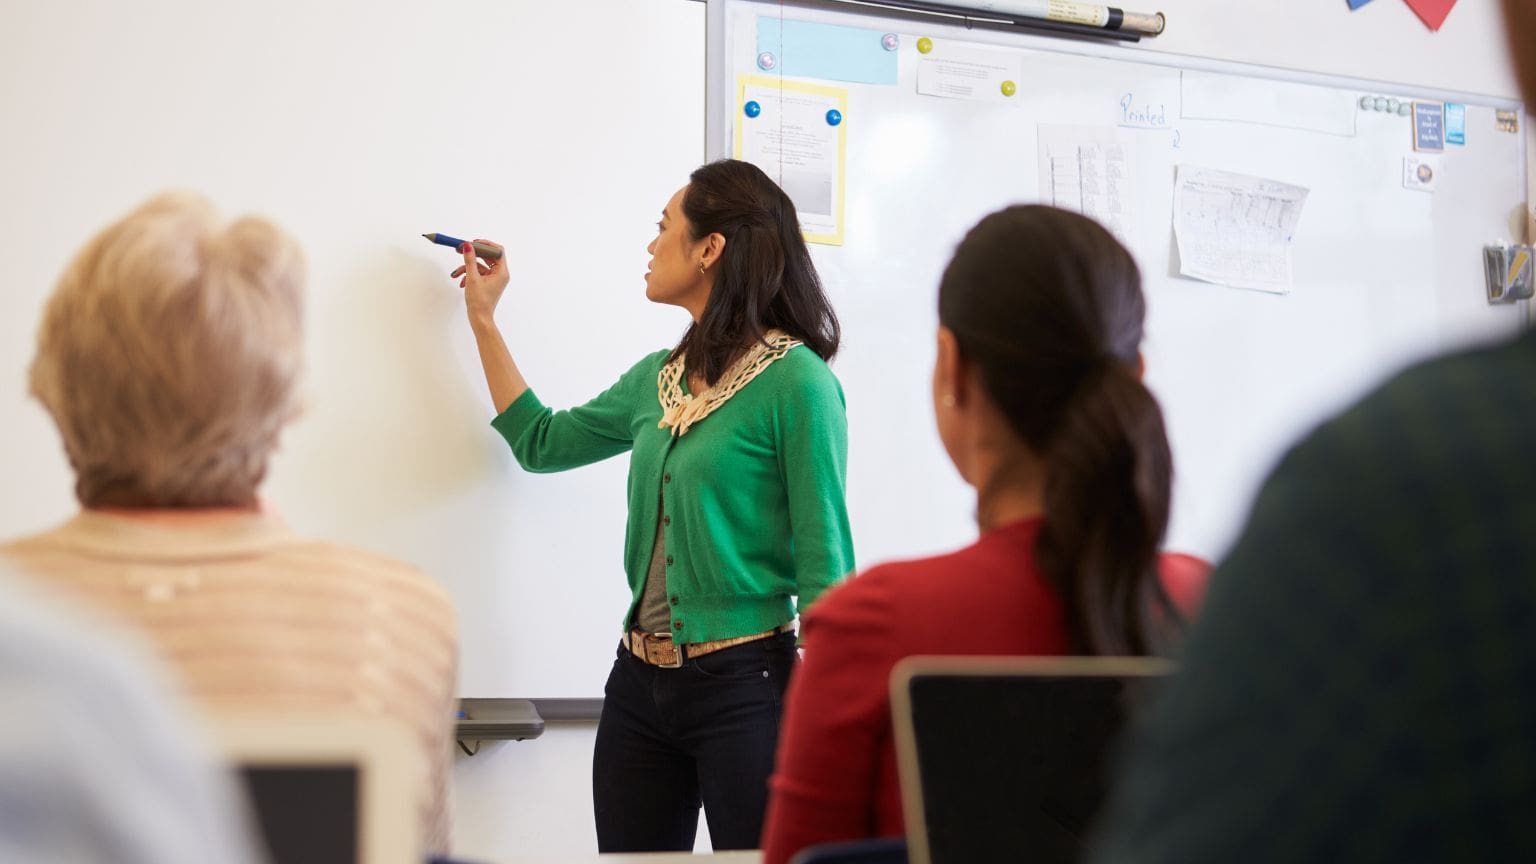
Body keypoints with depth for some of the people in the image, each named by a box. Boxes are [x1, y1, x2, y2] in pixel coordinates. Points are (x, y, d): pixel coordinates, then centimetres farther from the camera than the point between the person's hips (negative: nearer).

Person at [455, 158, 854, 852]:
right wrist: (483, 319, 29)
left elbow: (823, 564, -12)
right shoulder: (659, 377, 12)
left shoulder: (795, 381, -10)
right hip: (640, 682, 7)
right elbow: (541, 442, 27)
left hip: (743, 686, -7)